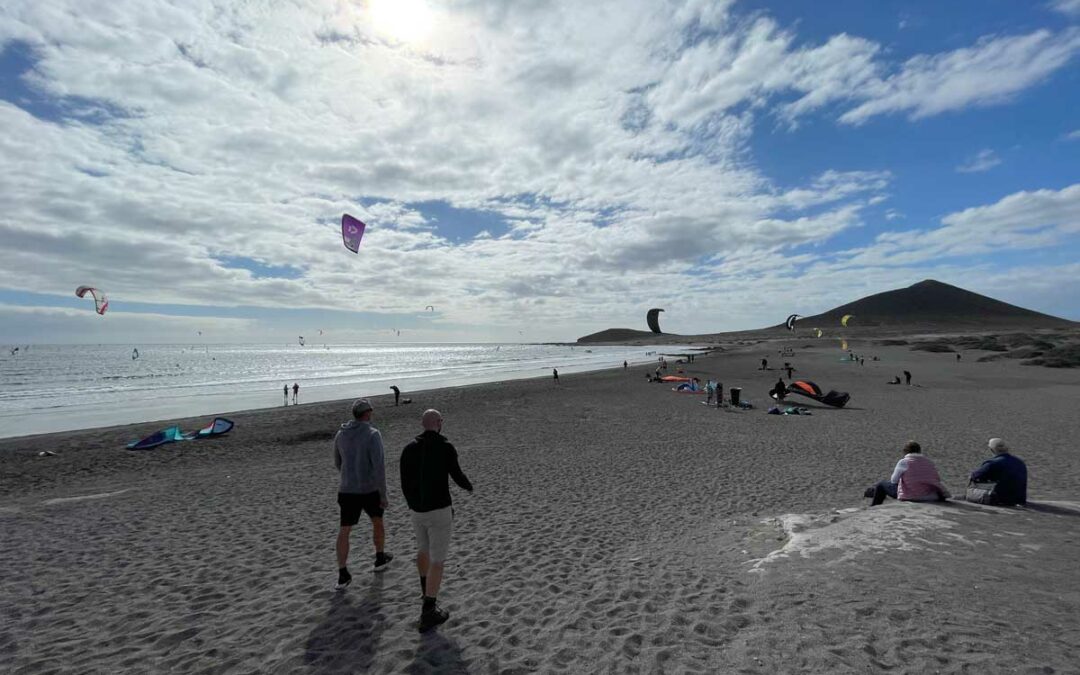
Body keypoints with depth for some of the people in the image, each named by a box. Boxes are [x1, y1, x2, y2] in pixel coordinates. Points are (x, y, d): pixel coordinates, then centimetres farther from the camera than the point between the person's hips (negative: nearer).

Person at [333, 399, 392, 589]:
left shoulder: (340, 434, 3)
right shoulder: (373, 434, -16)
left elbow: (338, 463, 16)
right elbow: (379, 466, -22)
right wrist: (383, 494, -15)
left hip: (347, 491, 4)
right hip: (370, 490, -3)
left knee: (344, 531, 12)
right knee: (377, 521, 21)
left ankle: (342, 575, 10)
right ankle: (380, 558, 36)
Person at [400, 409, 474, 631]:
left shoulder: (408, 449, -1)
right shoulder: (446, 447, -16)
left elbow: (405, 485, 5)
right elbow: (457, 475, -5)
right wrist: (468, 486, 19)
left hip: (417, 510, 6)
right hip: (440, 511, -6)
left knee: (424, 548, 30)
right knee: (437, 560, 6)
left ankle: (426, 588, 51)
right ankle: (428, 613, 11)